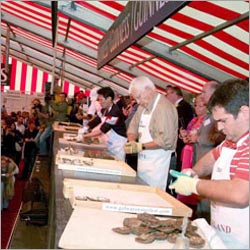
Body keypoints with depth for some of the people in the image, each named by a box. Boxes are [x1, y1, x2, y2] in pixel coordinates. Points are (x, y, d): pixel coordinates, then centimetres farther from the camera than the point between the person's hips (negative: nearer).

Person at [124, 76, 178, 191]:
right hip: (143, 159, 8)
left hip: (157, 163, -8)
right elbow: (133, 126, 17)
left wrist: (140, 146, -21)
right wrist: (132, 141, -4)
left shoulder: (164, 107, -17)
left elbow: (166, 140, -23)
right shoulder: (143, 106, 12)